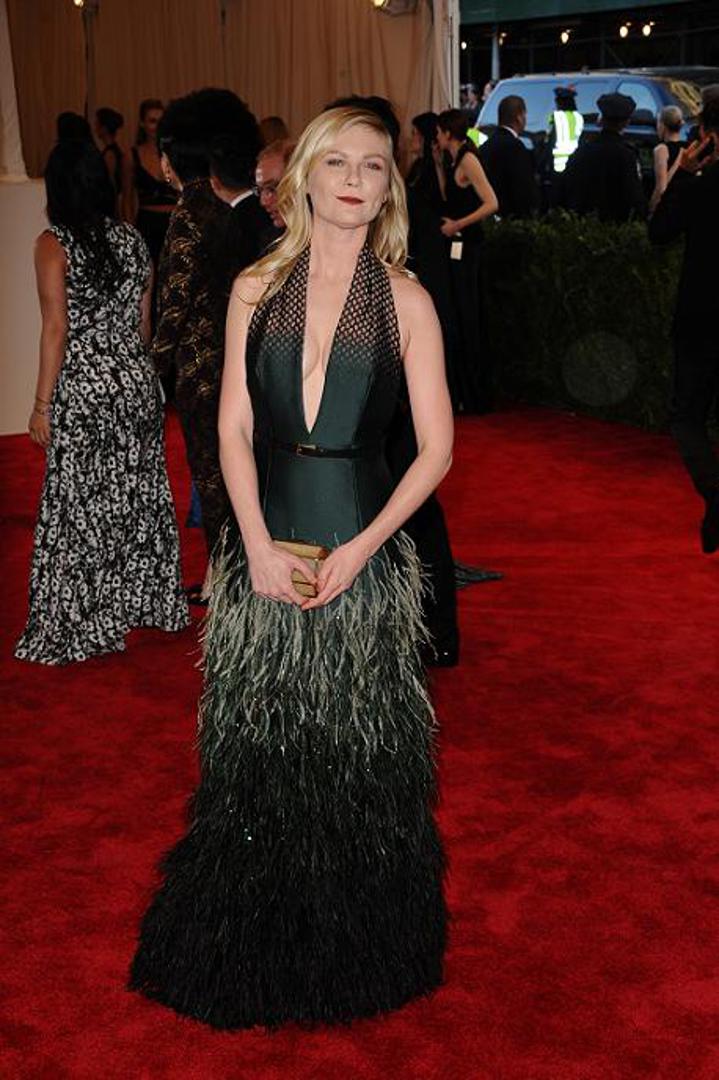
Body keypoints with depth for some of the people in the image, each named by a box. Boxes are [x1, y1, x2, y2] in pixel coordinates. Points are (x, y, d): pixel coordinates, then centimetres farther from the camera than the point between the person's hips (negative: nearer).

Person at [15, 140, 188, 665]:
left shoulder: (54, 246, -10)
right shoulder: (133, 241, 5)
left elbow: (56, 329, -13)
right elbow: (145, 323, 9)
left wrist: (42, 404, -8)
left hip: (83, 392, -5)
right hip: (138, 383, 5)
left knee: (81, 504, 4)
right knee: (138, 493, 16)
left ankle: (84, 625, 12)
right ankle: (145, 601, 30)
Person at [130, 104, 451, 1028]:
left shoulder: (405, 300, -1)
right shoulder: (255, 289, 4)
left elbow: (436, 447, -4)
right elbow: (233, 429, 1)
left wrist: (360, 549, -12)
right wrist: (260, 548, -10)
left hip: (363, 550, -2)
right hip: (265, 547, 2)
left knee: (358, 750, 9)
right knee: (258, 744, 12)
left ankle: (356, 947, 30)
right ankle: (259, 943, 32)